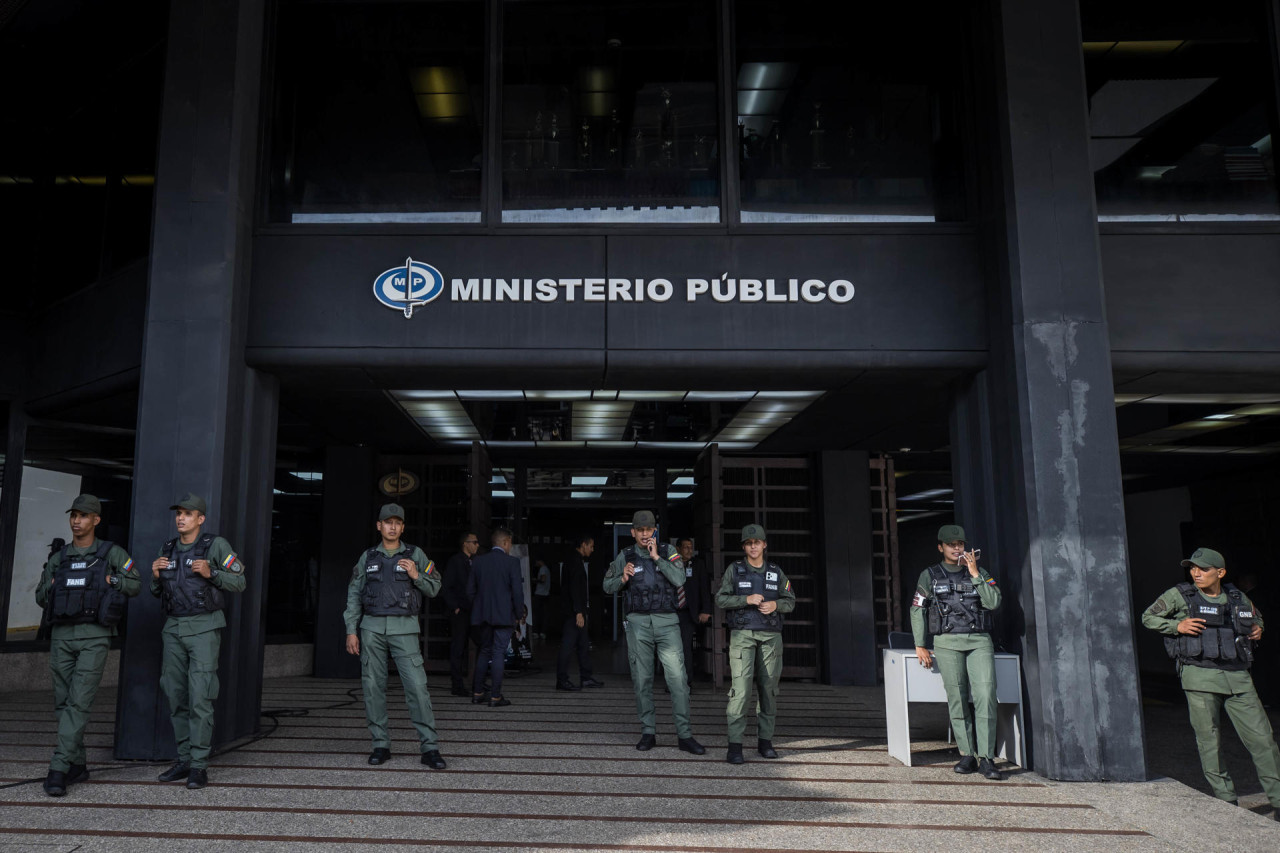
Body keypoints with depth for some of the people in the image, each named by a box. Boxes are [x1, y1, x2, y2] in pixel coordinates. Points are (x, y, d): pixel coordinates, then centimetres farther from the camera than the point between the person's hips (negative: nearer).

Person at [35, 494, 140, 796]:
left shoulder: (112, 553, 0)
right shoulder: (58, 558, 10)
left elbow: (135, 585, 5)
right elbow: (41, 598, 19)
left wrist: (108, 580, -9)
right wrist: (51, 588, -3)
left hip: (94, 637, -4)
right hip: (62, 636, 4)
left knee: (78, 703, -12)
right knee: (64, 703, 7)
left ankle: (58, 770, -13)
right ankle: (78, 766, 19)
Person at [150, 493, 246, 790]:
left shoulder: (216, 545, -5)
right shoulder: (167, 549, 11)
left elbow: (239, 582, -5)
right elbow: (157, 593, 19)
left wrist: (210, 573, -20)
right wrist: (156, 575, -2)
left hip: (204, 628, -6)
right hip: (173, 629, 6)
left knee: (200, 697, -10)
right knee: (176, 696, 8)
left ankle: (199, 766, -6)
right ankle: (184, 760, 17)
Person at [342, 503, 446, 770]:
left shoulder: (415, 554, 6)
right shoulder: (367, 557, 11)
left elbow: (434, 588, 6)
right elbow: (354, 595, 10)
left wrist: (416, 576, -13)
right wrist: (351, 631, 3)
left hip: (404, 628, -2)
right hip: (372, 627, 2)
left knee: (417, 685, -9)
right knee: (373, 686, 2)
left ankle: (429, 748, -6)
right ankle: (380, 745, 13)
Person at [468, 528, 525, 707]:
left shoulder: (478, 561, 5)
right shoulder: (512, 562, -9)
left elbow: (470, 590, 7)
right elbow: (517, 591, -12)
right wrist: (519, 613, 0)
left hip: (483, 615, 5)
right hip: (504, 615, -5)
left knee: (484, 652, 17)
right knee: (498, 653, -1)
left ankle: (477, 693, 19)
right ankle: (495, 697, 0)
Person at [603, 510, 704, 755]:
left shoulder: (668, 551, 3)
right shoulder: (625, 556, 5)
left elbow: (679, 579, -12)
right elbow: (607, 586, 12)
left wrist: (656, 557, -13)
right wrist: (623, 579, -8)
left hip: (667, 622, -1)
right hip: (638, 623, 1)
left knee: (678, 678, -6)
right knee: (642, 680, 5)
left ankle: (684, 735, 0)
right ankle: (648, 733, 16)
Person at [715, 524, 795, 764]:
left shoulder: (776, 571, 9)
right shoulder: (734, 570, 2)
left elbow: (790, 602, 10)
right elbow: (721, 600, -3)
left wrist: (775, 604, -11)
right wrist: (747, 599, -17)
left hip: (770, 636, 3)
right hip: (742, 634, -3)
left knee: (768, 687, 4)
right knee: (741, 687, -13)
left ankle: (765, 741, 16)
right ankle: (735, 745, -11)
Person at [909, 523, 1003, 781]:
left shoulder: (980, 573, 12)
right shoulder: (929, 576, 9)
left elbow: (993, 602, -4)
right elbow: (917, 610, 7)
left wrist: (974, 573, -8)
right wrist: (920, 646, 0)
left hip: (979, 641, 1)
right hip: (948, 643, 0)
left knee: (985, 695, -12)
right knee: (957, 699, -3)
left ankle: (986, 759, -9)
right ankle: (967, 755, 8)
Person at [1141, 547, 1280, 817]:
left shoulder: (1238, 598, 11)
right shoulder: (1179, 595, 1)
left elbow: (1256, 616, 32)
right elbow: (1148, 617, 7)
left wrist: (1257, 629, 10)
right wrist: (1177, 626, -8)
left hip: (1238, 677, 3)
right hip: (1200, 676, -3)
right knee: (1209, 740, 0)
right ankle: (1226, 801, 12)